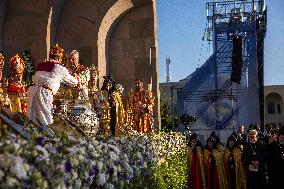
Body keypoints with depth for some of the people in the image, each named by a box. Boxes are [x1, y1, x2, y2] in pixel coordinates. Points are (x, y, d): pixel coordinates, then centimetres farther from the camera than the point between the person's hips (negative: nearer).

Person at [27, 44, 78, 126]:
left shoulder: (40, 65, 16)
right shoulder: (59, 68, 3)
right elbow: (73, 82, 18)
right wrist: (77, 83, 41)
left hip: (33, 90, 6)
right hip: (44, 93, -6)